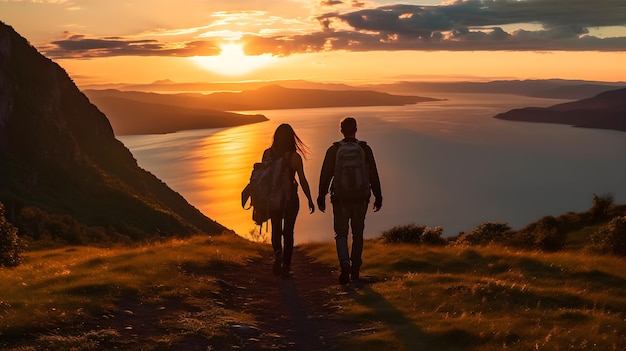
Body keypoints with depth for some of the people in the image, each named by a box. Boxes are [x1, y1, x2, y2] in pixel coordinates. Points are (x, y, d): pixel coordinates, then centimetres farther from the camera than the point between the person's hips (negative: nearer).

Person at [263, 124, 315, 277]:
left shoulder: (267, 154, -6)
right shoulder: (294, 157, -12)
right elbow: (302, 180, -9)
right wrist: (310, 200, 1)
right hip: (290, 198, -2)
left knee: (276, 230, 15)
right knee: (288, 231, 10)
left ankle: (278, 253, -14)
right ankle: (286, 266, 13)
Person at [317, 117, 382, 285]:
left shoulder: (333, 150, -3)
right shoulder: (365, 149, -1)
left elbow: (325, 175, -2)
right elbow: (373, 175, 0)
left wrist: (321, 198, 5)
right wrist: (378, 197, 7)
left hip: (340, 199, -1)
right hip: (361, 199, 1)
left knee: (341, 234, 5)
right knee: (358, 234, 14)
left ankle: (345, 265, -17)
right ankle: (355, 269, 19)